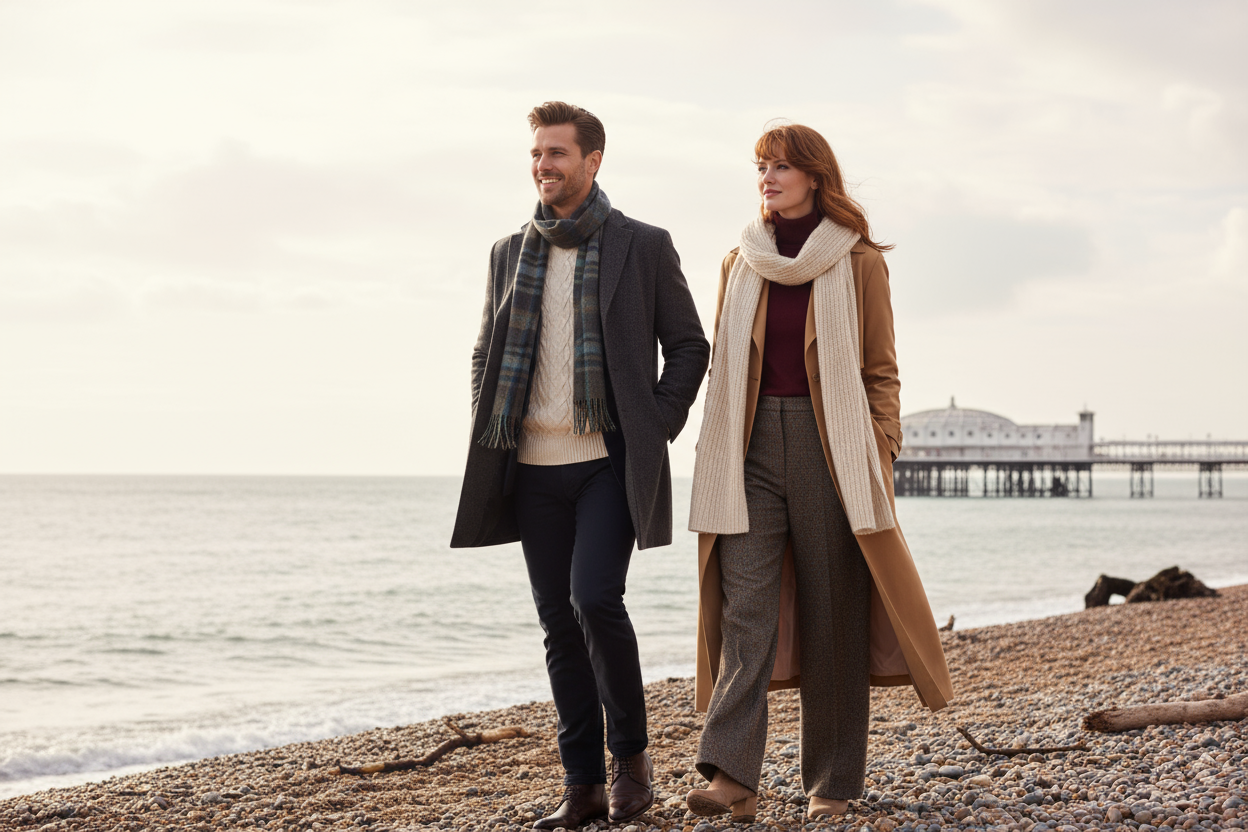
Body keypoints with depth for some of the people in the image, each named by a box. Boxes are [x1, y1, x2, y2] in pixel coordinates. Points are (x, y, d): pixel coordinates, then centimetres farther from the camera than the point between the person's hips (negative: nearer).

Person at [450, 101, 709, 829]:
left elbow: (689, 346, 4)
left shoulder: (643, 246, 1)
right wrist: (489, 439, 7)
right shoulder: (511, 253, 12)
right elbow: (487, 354, 20)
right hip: (536, 468, 4)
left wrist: (658, 429, -6)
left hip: (611, 461, -4)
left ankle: (632, 756, 2)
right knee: (560, 624, 4)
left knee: (594, 599, -18)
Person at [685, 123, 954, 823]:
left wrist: (880, 461, -7)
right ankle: (732, 776, -18)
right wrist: (718, 462, 8)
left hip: (830, 445, -3)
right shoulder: (742, 264, 13)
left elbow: (881, 372, 2)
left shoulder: (859, 261, 2)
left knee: (832, 615, 2)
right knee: (745, 605, -10)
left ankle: (833, 784, 12)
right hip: (751, 449, 3)